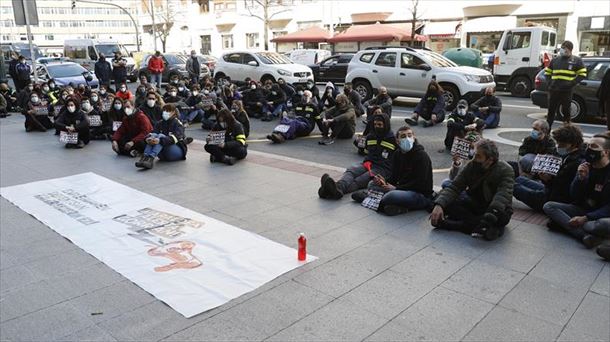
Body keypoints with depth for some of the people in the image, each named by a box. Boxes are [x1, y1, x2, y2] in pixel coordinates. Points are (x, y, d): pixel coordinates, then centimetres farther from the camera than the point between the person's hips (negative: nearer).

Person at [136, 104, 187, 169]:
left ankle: (151, 158, -51)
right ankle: (145, 157, -41)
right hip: (163, 155, 4)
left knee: (161, 136, -28)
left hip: (178, 151, -4)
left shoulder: (177, 124, -3)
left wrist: (160, 140, -40)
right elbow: (153, 133, -5)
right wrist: (148, 138, -29)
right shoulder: (160, 123, 12)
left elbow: (173, 138, -22)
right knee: (154, 135, -20)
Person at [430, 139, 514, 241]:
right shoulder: (471, 166, -6)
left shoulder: (505, 170, -17)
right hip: (475, 205, 5)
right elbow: (454, 187, -13)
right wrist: (439, 205, -31)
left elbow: (503, 194, -32)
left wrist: (493, 213, -51)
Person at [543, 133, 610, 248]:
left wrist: (586, 218, -26)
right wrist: (580, 178, -14)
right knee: (548, 206, -17)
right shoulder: (586, 167, 5)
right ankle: (585, 235, -32)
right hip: (583, 210, 6)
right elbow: (574, 197, 3)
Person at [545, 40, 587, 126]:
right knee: (551, 112, 5)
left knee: (566, 112, 1)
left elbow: (582, 74, 1)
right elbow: (547, 72, 22)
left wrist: (572, 83, -10)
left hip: (566, 91, -3)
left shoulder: (576, 60, 4)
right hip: (553, 90, 3)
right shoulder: (555, 60, 14)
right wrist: (549, 82, 6)